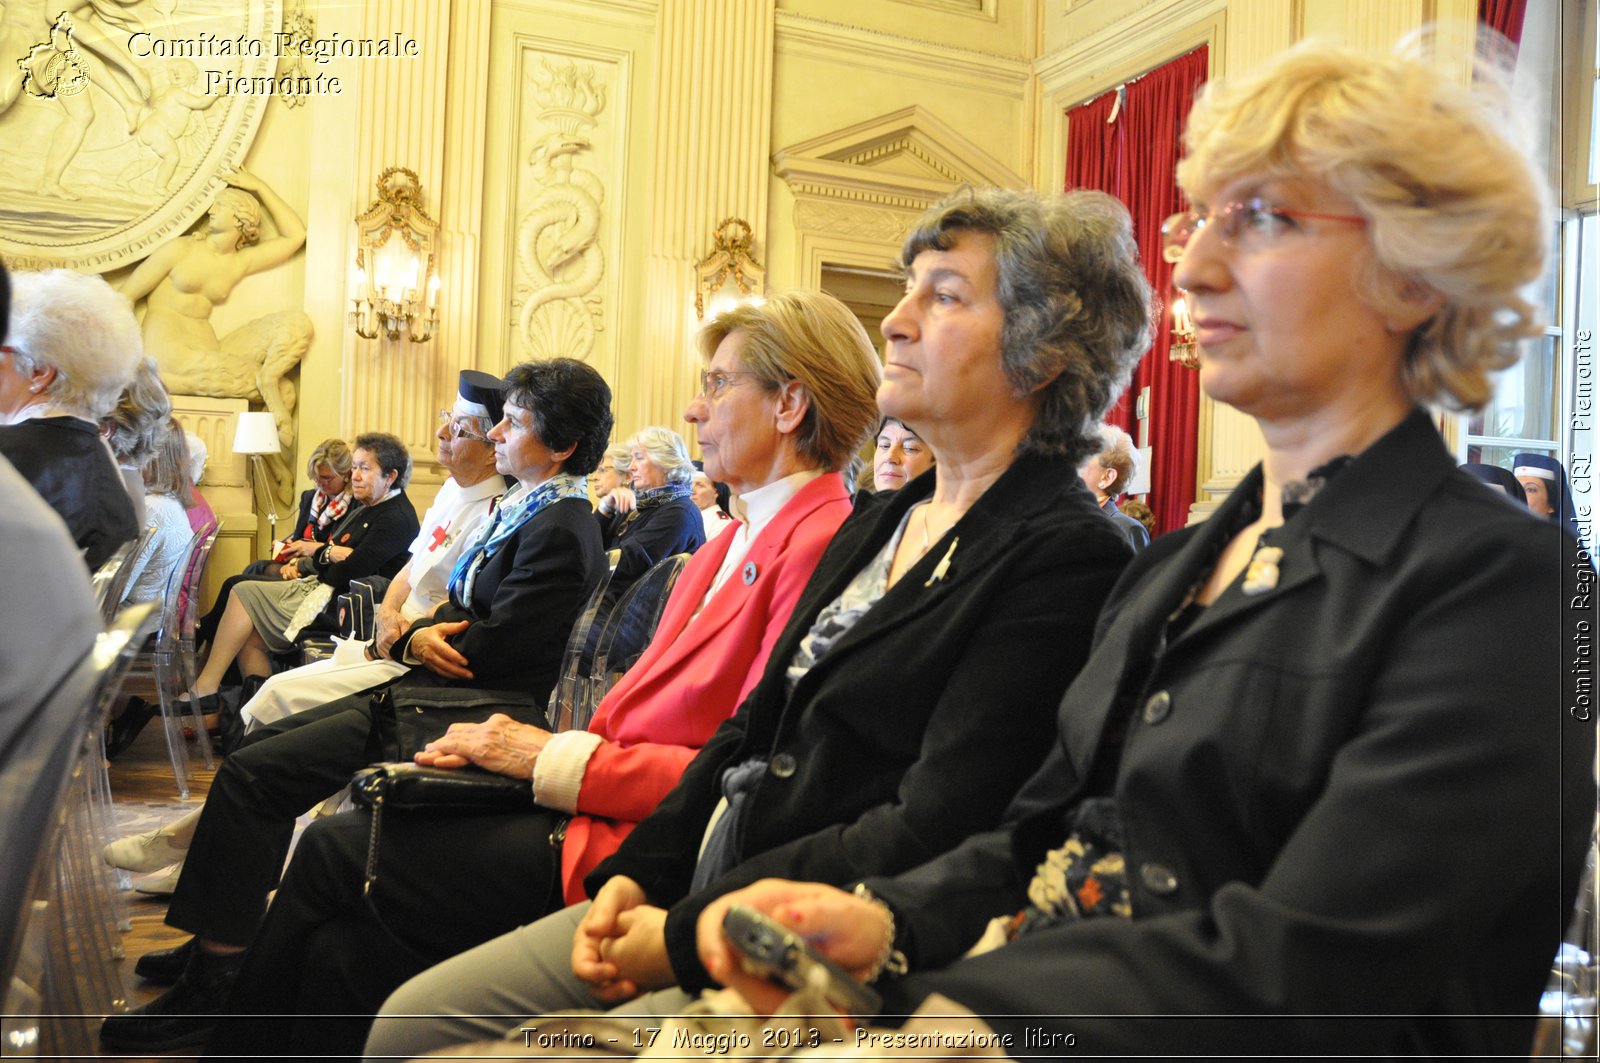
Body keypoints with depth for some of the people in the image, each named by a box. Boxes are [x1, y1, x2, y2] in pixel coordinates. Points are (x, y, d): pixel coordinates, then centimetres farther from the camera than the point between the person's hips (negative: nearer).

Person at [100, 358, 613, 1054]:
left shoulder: (561, 532, -18)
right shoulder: (520, 509, 14)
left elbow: (490, 649, -20)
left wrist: (430, 640, 0)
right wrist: (419, 636, -5)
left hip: (462, 713, -11)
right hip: (428, 691, 11)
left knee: (250, 774, -12)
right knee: (263, 743, 15)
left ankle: (213, 981, -2)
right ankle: (229, 932, 25)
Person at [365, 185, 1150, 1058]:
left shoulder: (1064, 559, -14)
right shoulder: (877, 524, 13)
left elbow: (930, 833, -20)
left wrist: (689, 935, -15)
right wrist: (639, 871, 1)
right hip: (708, 885, 8)